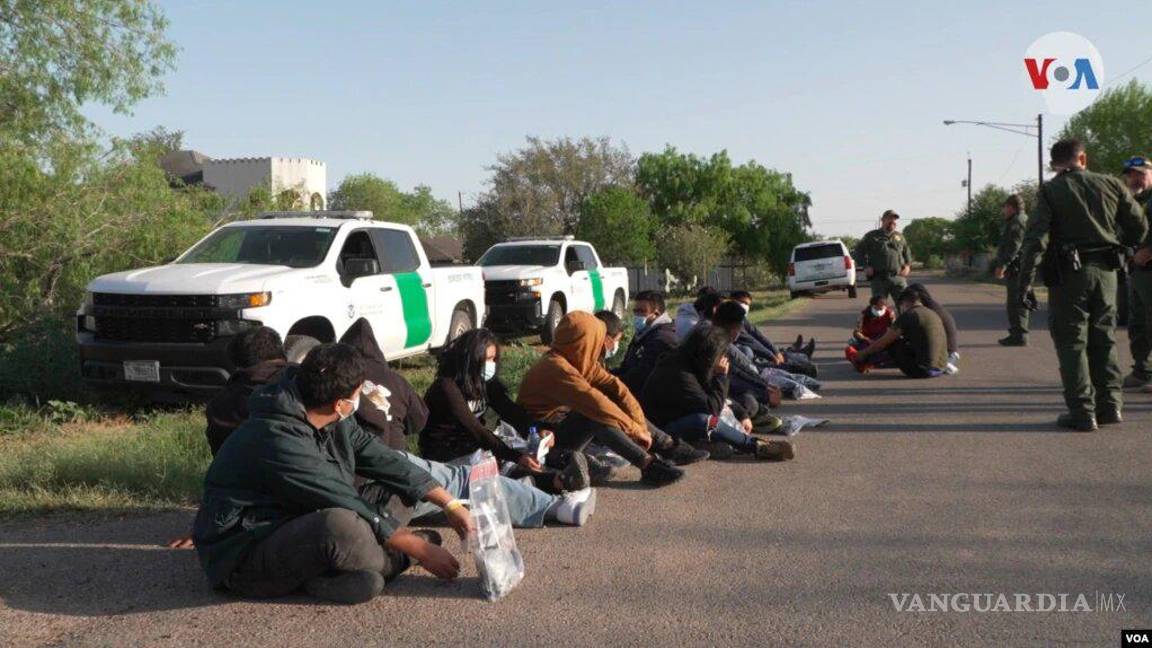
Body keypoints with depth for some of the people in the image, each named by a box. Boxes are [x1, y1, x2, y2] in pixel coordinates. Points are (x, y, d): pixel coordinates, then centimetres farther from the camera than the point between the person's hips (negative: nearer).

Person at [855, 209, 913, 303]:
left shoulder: (900, 237, 19)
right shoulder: (871, 236, 10)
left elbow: (907, 253, 27)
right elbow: (859, 250, 10)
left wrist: (907, 265, 9)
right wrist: (866, 266, -2)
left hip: (898, 277, 2)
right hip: (878, 278, -2)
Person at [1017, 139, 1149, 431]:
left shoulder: (1050, 190, -4)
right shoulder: (1111, 185, 7)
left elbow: (1036, 237, -14)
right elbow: (1140, 226, 9)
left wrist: (1025, 280, -13)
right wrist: (1119, 247, 27)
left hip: (1068, 274, -4)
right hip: (1106, 270, 4)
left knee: (1071, 342, 2)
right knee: (1103, 339, 15)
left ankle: (1082, 412, 0)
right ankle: (1110, 405, 14)